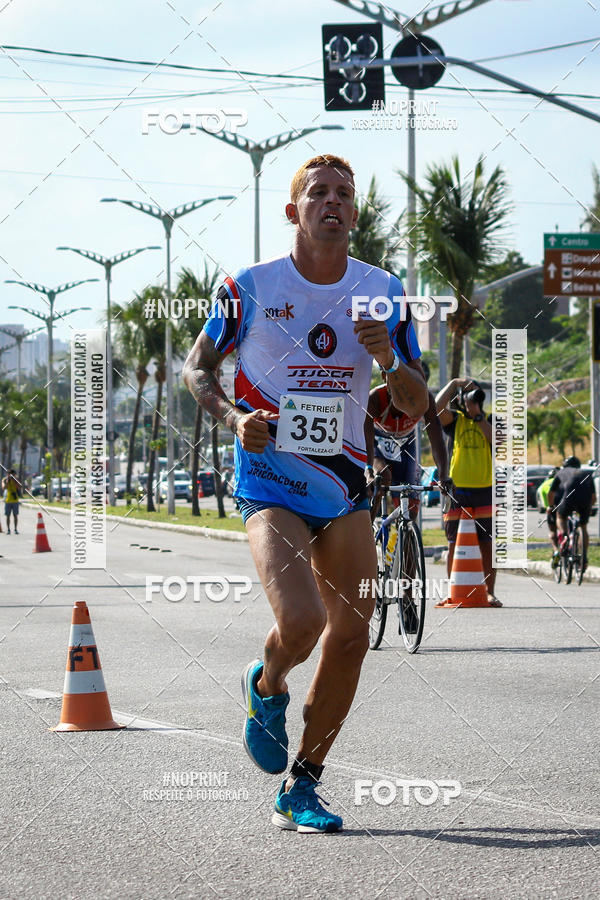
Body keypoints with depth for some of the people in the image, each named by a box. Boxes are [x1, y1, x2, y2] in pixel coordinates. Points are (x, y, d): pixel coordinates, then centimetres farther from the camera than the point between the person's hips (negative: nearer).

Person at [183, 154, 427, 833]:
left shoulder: (382, 293, 4)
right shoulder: (250, 288, -5)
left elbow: (415, 407, 5)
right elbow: (198, 365, 8)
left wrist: (389, 360, -16)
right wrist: (233, 418, -11)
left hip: (345, 485, 4)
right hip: (269, 484, -4)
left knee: (350, 638, 0)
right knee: (301, 622, -23)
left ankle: (300, 789, 15)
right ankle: (266, 687, 14)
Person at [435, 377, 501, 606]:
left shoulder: (489, 421, 13)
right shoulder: (454, 419, 9)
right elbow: (437, 407, -11)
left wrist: (478, 416, -7)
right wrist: (454, 383, -4)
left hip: (485, 490, 1)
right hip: (457, 489, -1)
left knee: (487, 544, 1)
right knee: (454, 545, 1)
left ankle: (489, 592, 6)